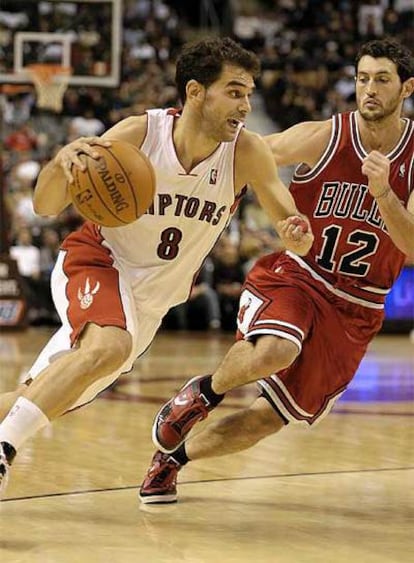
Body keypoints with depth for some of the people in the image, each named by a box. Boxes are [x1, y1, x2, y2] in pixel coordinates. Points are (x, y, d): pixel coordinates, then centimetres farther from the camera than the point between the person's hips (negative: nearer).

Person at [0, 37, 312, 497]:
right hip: (96, 260, -4)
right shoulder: (140, 134, -21)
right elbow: (45, 206, -19)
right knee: (109, 347, -35)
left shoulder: (246, 153, -17)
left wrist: (296, 234, -37)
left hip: (150, 298, 4)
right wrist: (60, 163, -41)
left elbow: (293, 225, -12)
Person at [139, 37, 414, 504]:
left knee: (268, 418, 3)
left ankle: (171, 458, 27)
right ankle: (204, 392, -4)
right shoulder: (322, 138, -11)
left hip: (356, 309, 2)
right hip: (294, 274, -2)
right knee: (272, 352, -36)